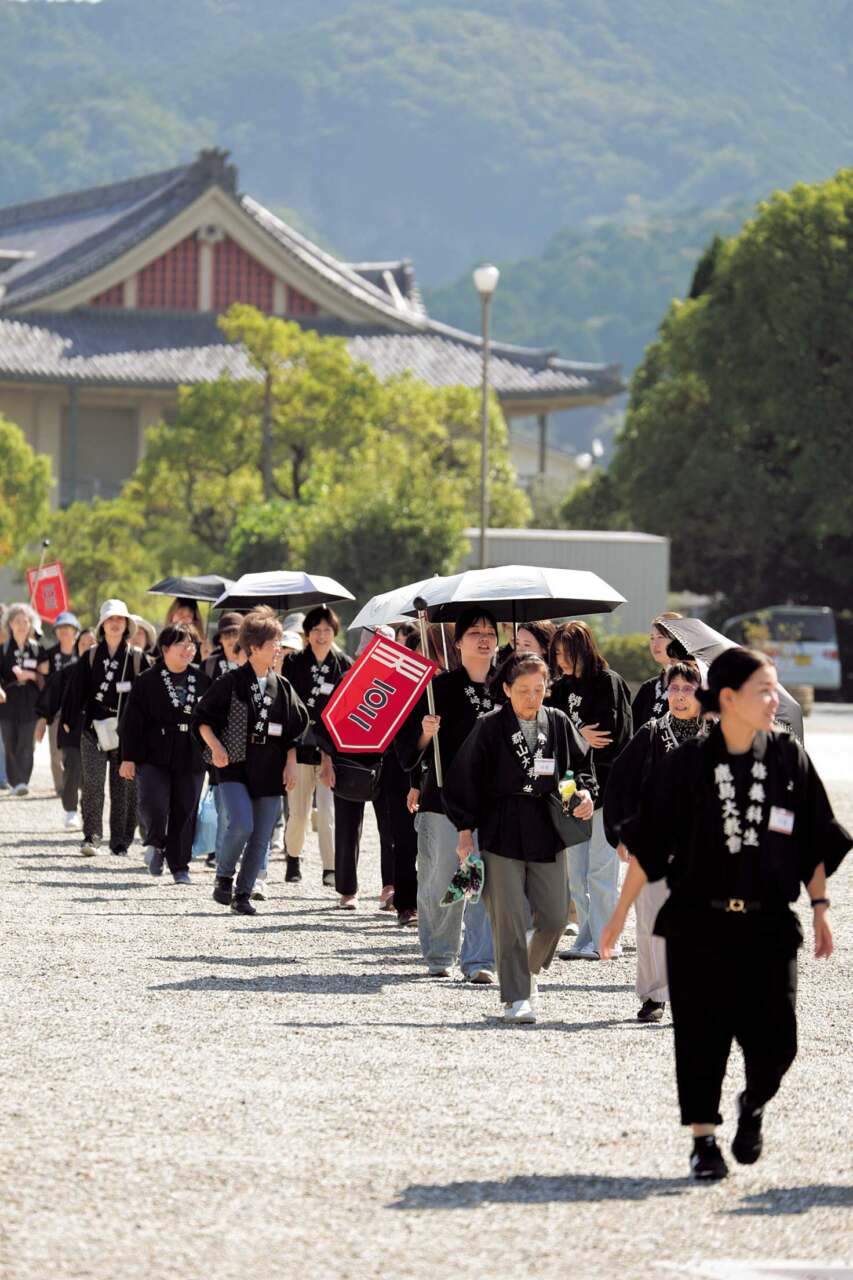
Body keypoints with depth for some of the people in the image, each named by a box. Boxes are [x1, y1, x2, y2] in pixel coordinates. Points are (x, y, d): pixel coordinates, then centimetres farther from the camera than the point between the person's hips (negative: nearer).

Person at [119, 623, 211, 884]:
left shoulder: (202, 681, 8)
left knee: (185, 812, 4)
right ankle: (156, 845, 8)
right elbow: (132, 721, -2)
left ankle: (180, 867, 17)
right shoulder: (148, 680, -1)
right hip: (154, 756, -3)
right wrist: (128, 758, -7)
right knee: (153, 805, -19)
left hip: (190, 759, 3)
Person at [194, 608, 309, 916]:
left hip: (270, 771, 4)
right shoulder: (231, 682, -3)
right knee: (241, 824, -22)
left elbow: (295, 730, 16)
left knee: (261, 838, 2)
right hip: (235, 765, -4)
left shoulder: (282, 687, 9)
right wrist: (216, 747, -13)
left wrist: (290, 763, 6)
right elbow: (202, 719, 1)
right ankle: (224, 877, 1)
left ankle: (243, 894, 13)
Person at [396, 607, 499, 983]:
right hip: (445, 796, -2)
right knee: (441, 882, 1)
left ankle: (479, 960, -4)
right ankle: (440, 956, 19)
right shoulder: (440, 687, 0)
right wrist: (425, 735, -21)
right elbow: (409, 747, -1)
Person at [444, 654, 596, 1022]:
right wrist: (465, 829, -5)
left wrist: (585, 792, -3)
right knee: (509, 919, -6)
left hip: (548, 832, 4)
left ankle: (530, 970, 31)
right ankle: (516, 997, 1)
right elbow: (463, 778, -2)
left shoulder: (558, 724, 6)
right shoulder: (490, 728, -5)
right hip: (501, 835, -4)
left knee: (555, 916, 3)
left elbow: (582, 763, 18)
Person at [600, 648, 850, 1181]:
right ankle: (704, 1140, 14)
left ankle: (754, 1106, 27)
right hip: (699, 925, -1)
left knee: (774, 1040, -3)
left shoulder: (789, 758, 1)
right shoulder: (687, 765, -5)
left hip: (769, 924, 1)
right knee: (702, 1034, 0)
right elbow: (647, 844, 0)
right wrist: (621, 913, 1)